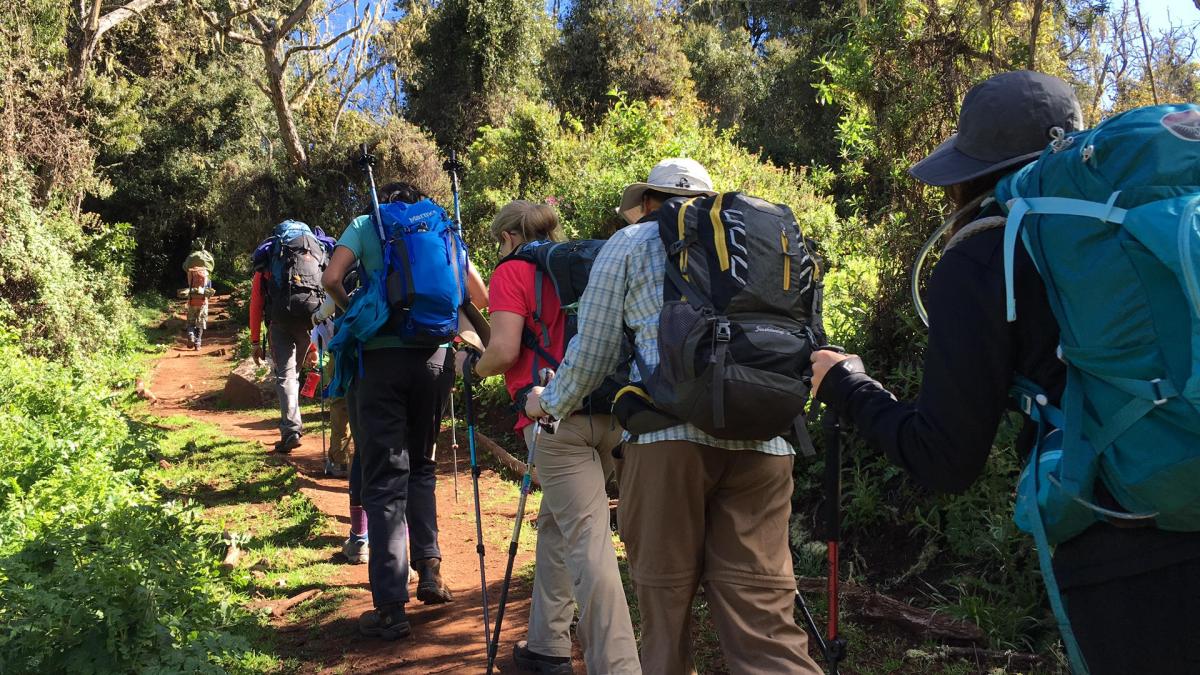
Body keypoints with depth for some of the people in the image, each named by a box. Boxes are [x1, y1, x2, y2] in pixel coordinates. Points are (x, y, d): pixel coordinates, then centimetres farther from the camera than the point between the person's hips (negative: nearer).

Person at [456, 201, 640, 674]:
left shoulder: (513, 271, 2)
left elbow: (504, 351, -9)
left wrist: (470, 366, 11)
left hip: (557, 420, -7)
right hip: (611, 414, 7)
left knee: (587, 542, -9)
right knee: (556, 525, 20)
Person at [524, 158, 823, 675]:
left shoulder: (630, 244, 13)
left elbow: (591, 356, 12)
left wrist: (549, 404, 30)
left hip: (670, 431, -3)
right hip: (764, 436, 3)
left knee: (665, 590, 9)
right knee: (762, 608, 2)